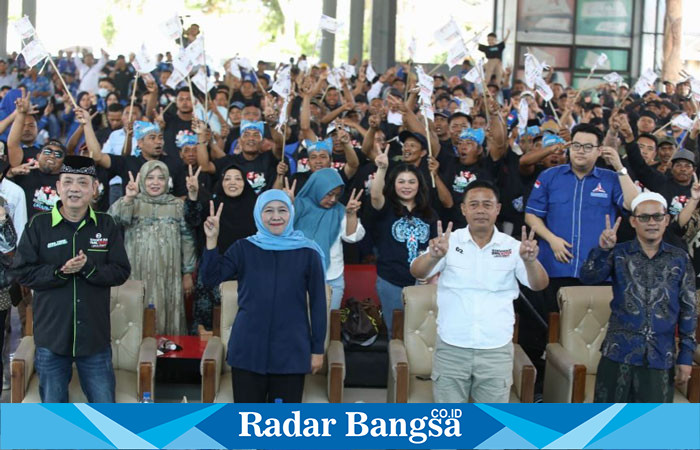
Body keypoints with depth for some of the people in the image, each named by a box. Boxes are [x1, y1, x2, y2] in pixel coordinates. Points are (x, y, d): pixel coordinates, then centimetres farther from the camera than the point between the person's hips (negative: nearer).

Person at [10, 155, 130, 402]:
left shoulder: (107, 225, 1)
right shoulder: (38, 225, -2)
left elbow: (121, 271, -3)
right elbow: (21, 271, -6)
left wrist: (88, 268, -20)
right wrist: (60, 272, -21)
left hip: (96, 336, 1)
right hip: (51, 336, 0)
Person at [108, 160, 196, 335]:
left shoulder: (177, 205, 8)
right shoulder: (132, 202, 4)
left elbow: (187, 239, 9)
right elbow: (113, 219, -16)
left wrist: (187, 273, 7)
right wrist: (128, 198, -32)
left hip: (168, 277, 1)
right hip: (139, 275, -1)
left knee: (167, 317, 3)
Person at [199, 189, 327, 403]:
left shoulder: (308, 253, -2)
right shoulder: (243, 248, 2)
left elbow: (318, 303, 2)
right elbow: (210, 279, -6)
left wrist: (317, 348, 0)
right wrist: (212, 240, -16)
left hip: (291, 351, -1)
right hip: (248, 348, 1)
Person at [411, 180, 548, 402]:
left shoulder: (512, 247, 0)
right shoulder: (449, 241, -2)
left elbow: (539, 284, -9)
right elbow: (417, 272, -14)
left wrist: (530, 260, -31)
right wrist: (434, 256, -37)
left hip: (496, 351, 1)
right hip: (451, 349, 0)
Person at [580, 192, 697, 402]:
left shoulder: (680, 259, 4)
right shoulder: (619, 254, 2)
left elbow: (688, 310, 7)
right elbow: (588, 277, -14)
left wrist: (686, 355, 4)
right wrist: (603, 249, -32)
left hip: (660, 356, 1)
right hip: (618, 353, -1)